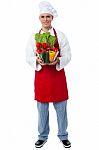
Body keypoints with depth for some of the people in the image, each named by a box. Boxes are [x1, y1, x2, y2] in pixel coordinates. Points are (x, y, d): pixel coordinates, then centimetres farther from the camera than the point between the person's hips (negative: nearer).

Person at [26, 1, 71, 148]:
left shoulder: (60, 35, 1)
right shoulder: (34, 36, 4)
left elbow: (67, 56, -1)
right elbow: (29, 58, 3)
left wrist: (57, 61, -21)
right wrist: (37, 61, -18)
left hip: (58, 74, -1)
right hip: (41, 75, 1)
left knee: (61, 107, 5)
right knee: (42, 107, 9)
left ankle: (63, 135, 22)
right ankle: (43, 136, 25)